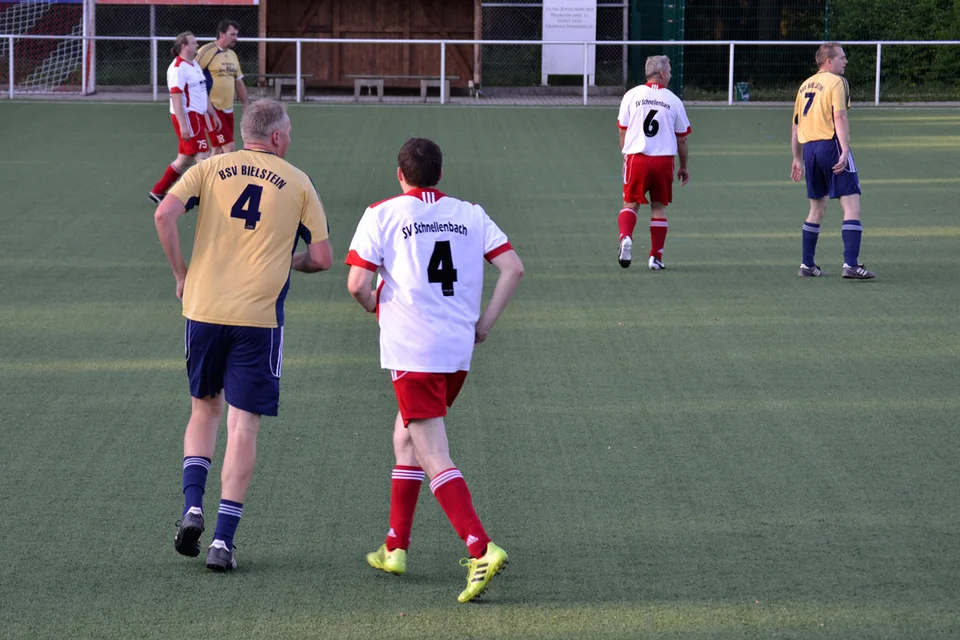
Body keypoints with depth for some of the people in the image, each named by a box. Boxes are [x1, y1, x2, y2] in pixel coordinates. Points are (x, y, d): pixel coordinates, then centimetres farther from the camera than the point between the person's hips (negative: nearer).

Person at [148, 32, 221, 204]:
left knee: (185, 160, 13)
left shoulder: (195, 65, 17)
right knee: (203, 156, -9)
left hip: (197, 116, 10)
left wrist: (213, 114, 23)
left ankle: (157, 192, 21)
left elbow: (203, 93, 25)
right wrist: (182, 125, -24)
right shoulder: (178, 68, -13)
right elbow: (176, 98, -19)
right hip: (187, 117, -10)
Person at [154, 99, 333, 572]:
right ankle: (223, 541, -3)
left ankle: (192, 508, 4)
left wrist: (181, 273, 3)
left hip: (204, 308, 2)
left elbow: (164, 215, -9)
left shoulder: (210, 169, 7)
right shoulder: (298, 183, 4)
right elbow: (322, 258, 4)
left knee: (205, 409, 21)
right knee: (243, 426, 1)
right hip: (259, 317, -2)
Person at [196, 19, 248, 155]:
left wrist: (246, 106, 19)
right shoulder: (207, 51, -10)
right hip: (212, 109, -8)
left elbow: (239, 82, 22)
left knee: (219, 151, 8)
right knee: (229, 148, -14)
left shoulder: (232, 55, 14)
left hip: (228, 110, 8)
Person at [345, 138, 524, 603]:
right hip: (460, 350, 5)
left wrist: (376, 306, 13)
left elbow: (357, 284, -8)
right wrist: (485, 323, 8)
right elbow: (513, 268, 1)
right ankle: (395, 547, 27)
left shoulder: (382, 214, -1)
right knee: (405, 436, 24)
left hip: (411, 351, -5)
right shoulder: (470, 214, 10)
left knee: (434, 458, -9)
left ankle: (481, 549, -25)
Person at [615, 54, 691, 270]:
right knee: (659, 207, 9)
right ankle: (656, 257, 9)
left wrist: (625, 155, 19)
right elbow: (682, 139, 9)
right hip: (664, 159, 0)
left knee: (631, 203, 9)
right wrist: (683, 167, 20)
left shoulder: (632, 95, 2)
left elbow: (622, 130, 6)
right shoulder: (673, 100, 3)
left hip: (636, 157, 0)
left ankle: (625, 237, -19)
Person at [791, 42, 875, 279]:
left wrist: (798, 158, 27)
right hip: (831, 144, -8)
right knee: (852, 206, -7)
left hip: (809, 147, 8)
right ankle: (851, 264, -17)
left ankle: (807, 265, 20)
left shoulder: (806, 85, 18)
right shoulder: (836, 82, -5)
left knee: (817, 208, 18)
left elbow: (796, 123, 21)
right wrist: (845, 151, -21)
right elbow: (839, 117, -16)